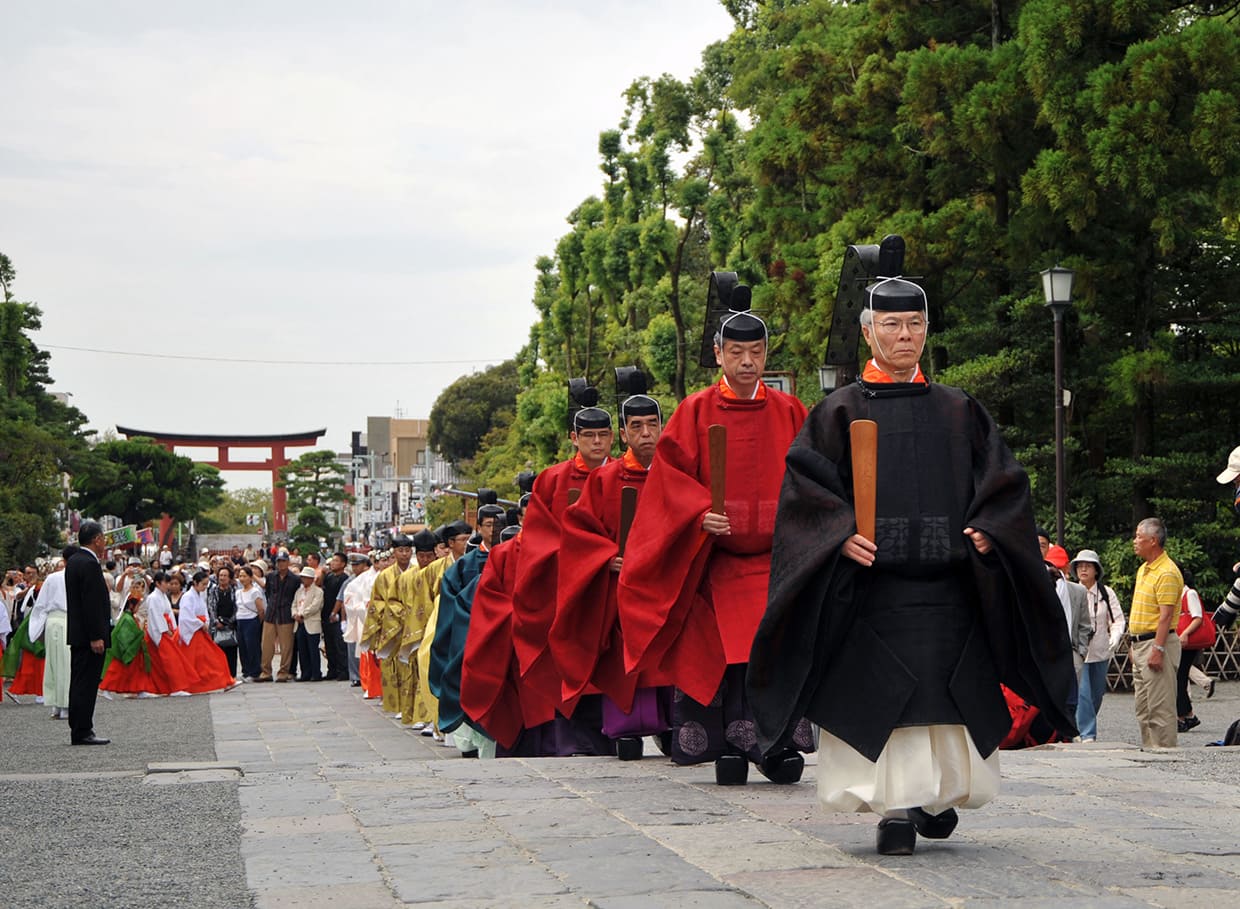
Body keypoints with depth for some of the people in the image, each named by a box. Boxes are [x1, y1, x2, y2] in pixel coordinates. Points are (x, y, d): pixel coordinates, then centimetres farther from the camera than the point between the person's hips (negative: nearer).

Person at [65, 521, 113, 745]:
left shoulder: (74, 561, 13)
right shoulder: (89, 564, -17)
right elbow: (91, 604, -21)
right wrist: (96, 637, -21)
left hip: (77, 633, 10)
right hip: (89, 635, -10)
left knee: (79, 683, 13)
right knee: (86, 684, -7)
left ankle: (78, 730, 18)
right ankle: (82, 732, -6)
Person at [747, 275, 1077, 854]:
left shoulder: (958, 412, 14)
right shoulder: (841, 412, 5)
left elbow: (1003, 481, 12)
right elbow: (805, 482, -2)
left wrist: (986, 530, -6)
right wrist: (842, 534, -18)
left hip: (947, 585, 3)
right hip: (870, 584, -3)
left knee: (947, 695, 6)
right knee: (878, 696, -7)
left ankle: (938, 795, 24)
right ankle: (896, 808, -4)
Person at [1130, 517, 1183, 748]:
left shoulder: (1166, 573, -15)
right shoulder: (1143, 569, 16)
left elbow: (1166, 616, -20)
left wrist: (1158, 649, -23)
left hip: (1157, 643, -10)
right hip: (1140, 643, 10)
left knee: (1160, 707, -8)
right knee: (1143, 707, 13)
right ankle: (1148, 749, 18)